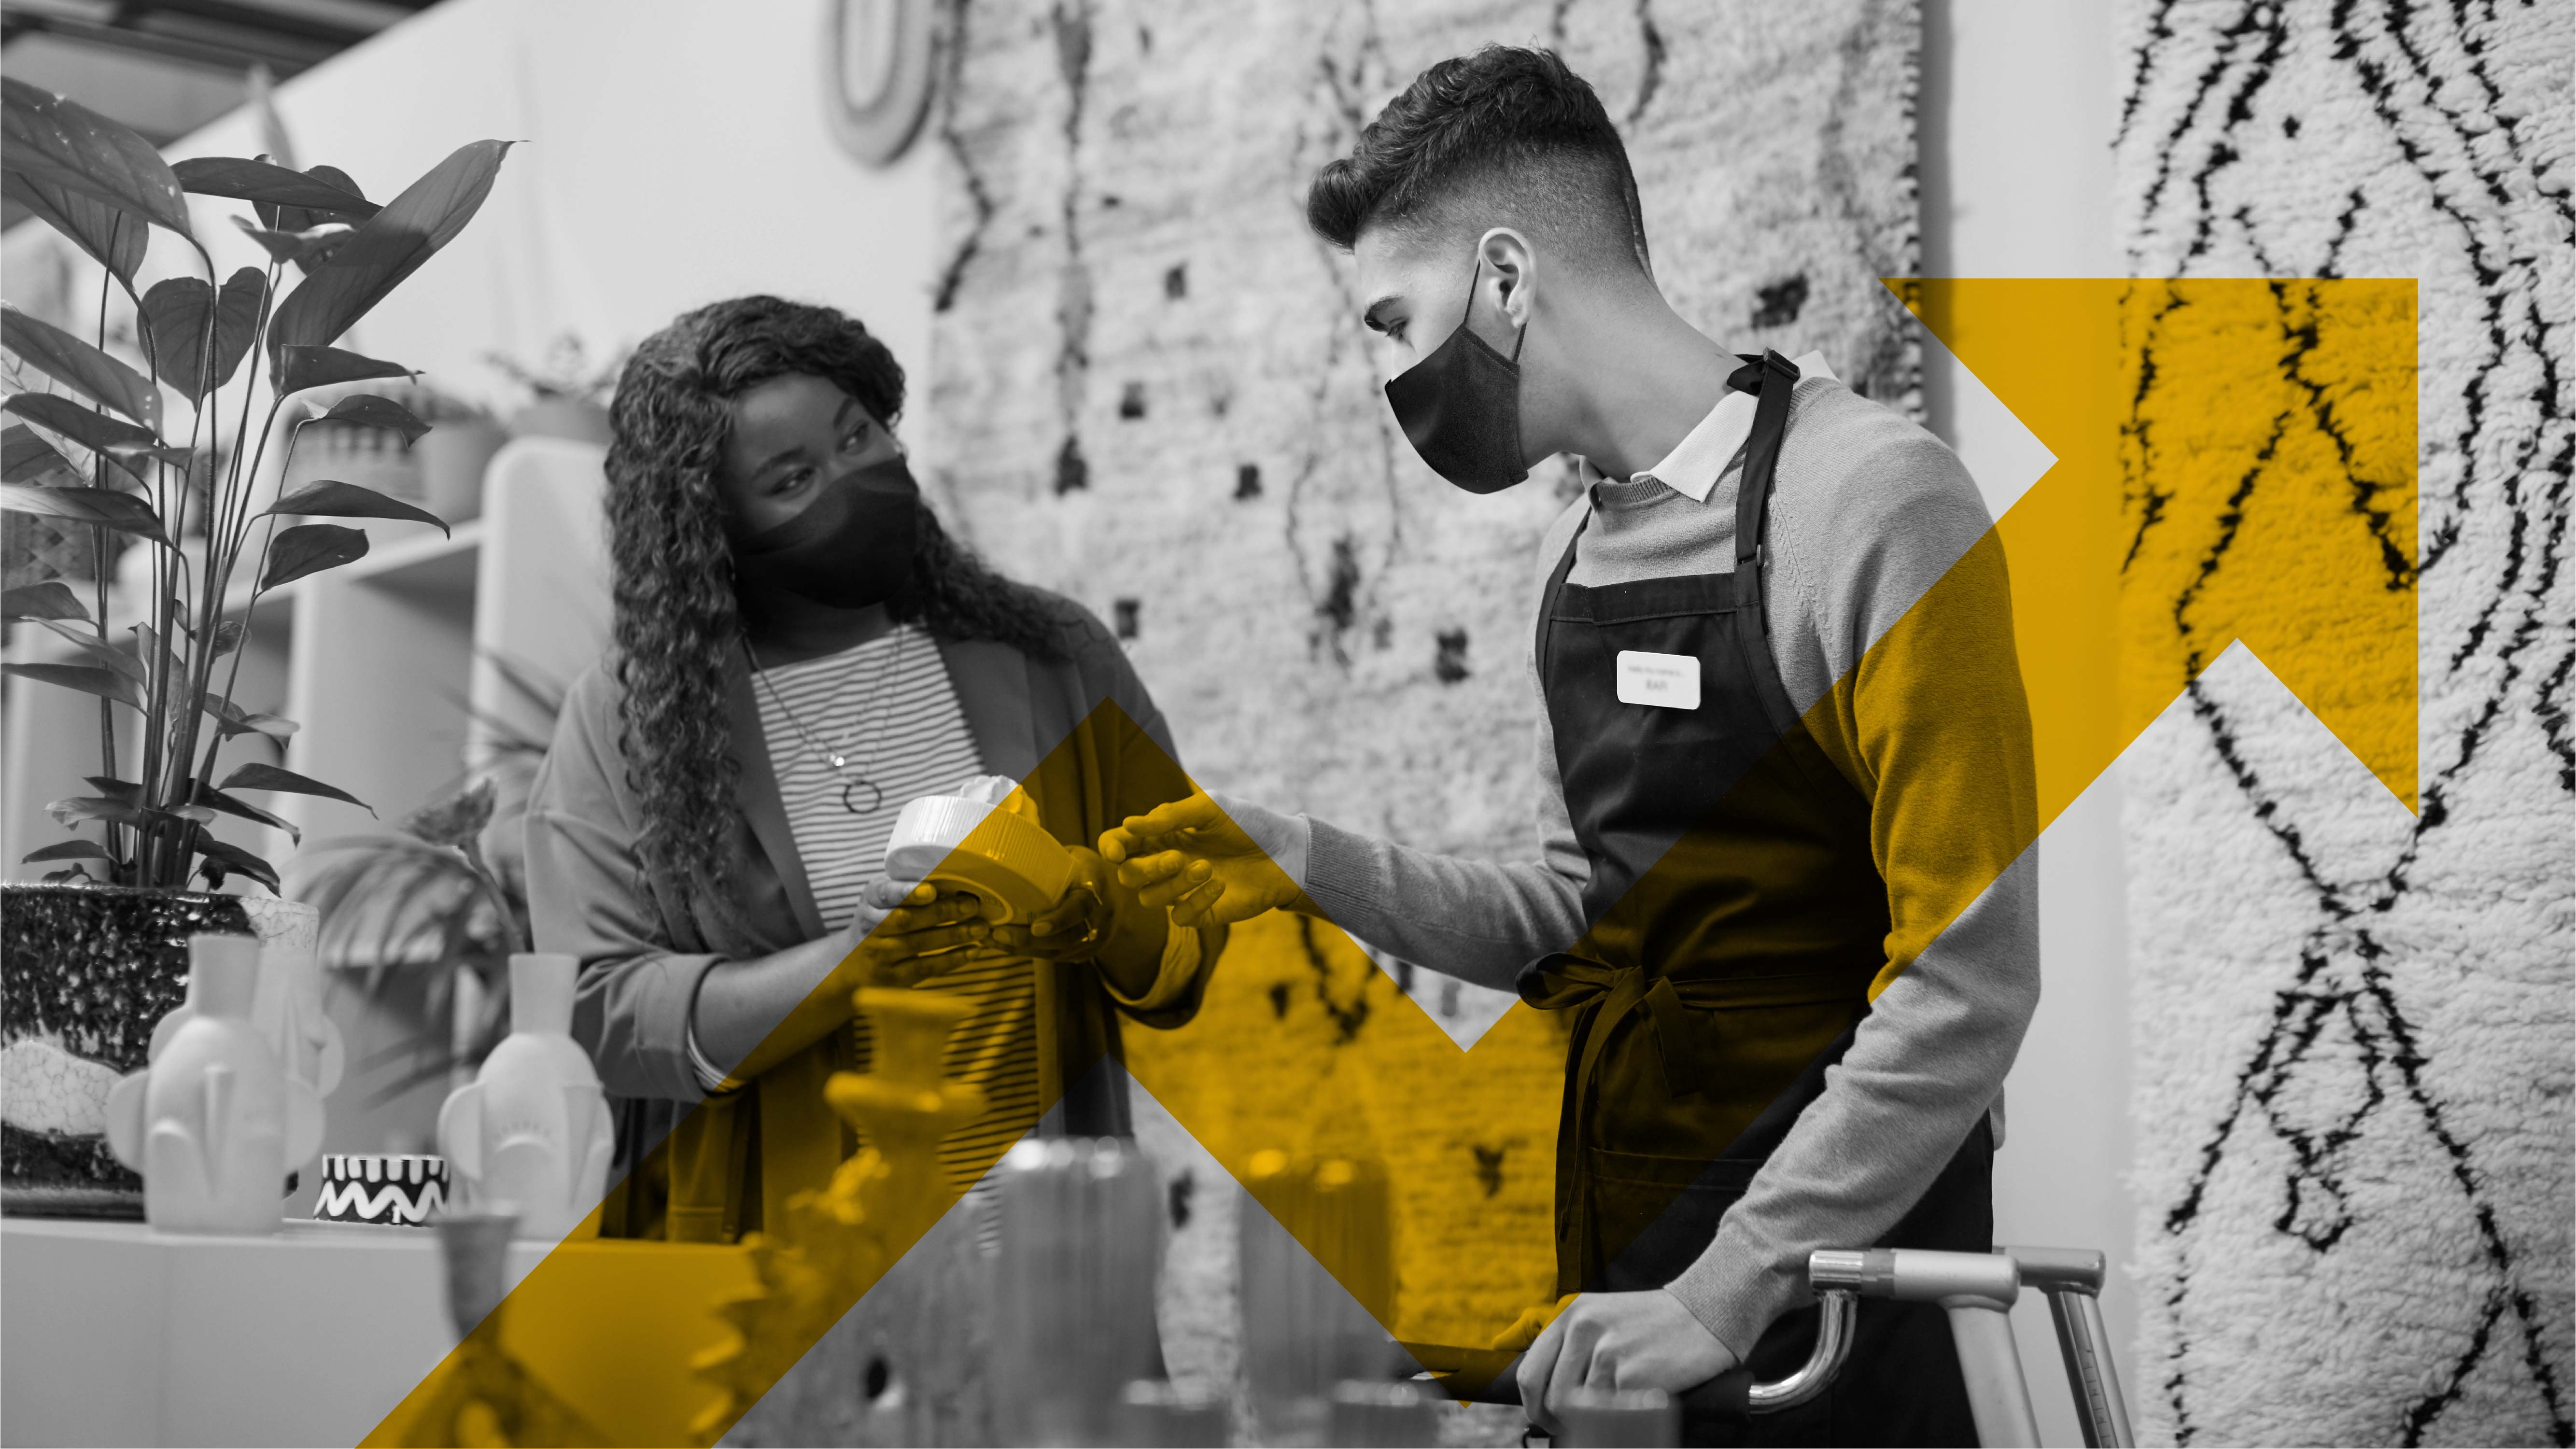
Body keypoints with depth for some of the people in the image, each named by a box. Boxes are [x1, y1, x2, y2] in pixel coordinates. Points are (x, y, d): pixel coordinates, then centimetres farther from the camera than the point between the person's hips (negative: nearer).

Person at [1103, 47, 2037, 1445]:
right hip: (1619, 1254, 7)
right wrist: (1305, 864, 2)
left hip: (1825, 1281, -7)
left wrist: (1723, 1293, -21)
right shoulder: (1576, 544, 9)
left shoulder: (1868, 502, -16)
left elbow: (1966, 981, -20)